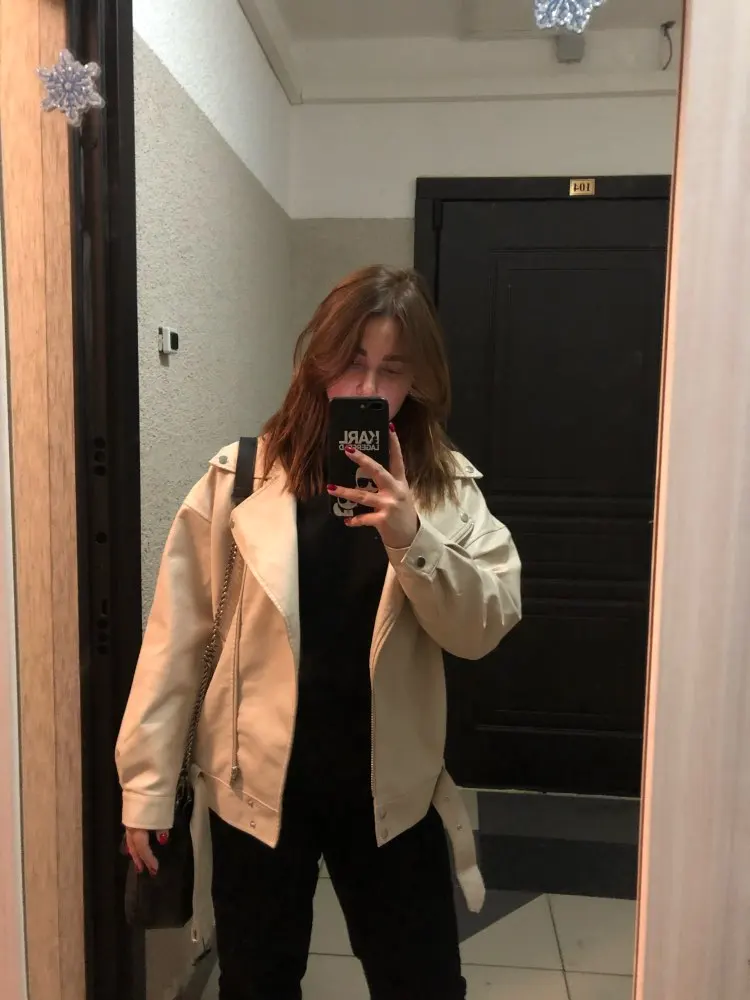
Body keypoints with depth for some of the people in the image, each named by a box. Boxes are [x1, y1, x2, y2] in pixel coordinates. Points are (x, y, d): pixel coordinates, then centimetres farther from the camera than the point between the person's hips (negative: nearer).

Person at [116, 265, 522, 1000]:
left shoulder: (447, 486, -4)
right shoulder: (239, 479, -9)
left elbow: (483, 630, -10)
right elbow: (176, 634, -6)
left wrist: (412, 539, -26)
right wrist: (148, 781, -4)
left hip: (392, 790, 1)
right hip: (257, 786, 0)